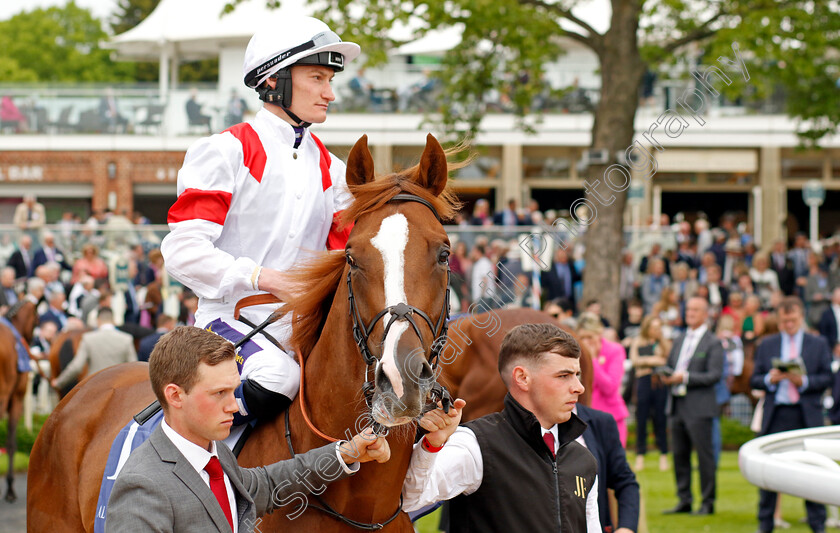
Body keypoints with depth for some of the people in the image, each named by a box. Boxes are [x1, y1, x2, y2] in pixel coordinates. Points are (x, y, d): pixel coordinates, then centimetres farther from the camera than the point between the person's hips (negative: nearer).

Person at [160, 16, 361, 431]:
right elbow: (184, 250, -11)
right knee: (276, 376, -35)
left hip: (302, 330, 6)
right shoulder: (228, 152, -3)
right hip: (231, 319, -6)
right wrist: (262, 278, -21)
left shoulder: (330, 169, 17)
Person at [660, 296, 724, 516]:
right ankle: (684, 500, 17)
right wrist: (666, 376, 0)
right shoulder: (679, 340, 17)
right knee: (679, 455, 9)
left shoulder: (713, 343, -4)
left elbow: (714, 375, -13)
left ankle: (708, 503, 2)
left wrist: (685, 378, -19)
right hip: (677, 405, 7)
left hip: (699, 407, -7)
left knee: (704, 455, -4)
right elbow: (669, 365, 23)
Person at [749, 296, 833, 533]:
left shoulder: (818, 344, 8)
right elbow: (754, 380, 9)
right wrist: (769, 379, -12)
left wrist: (804, 381, -15)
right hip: (776, 414, 1)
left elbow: (827, 379, 2)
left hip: (807, 415, -1)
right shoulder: (767, 345, 12)